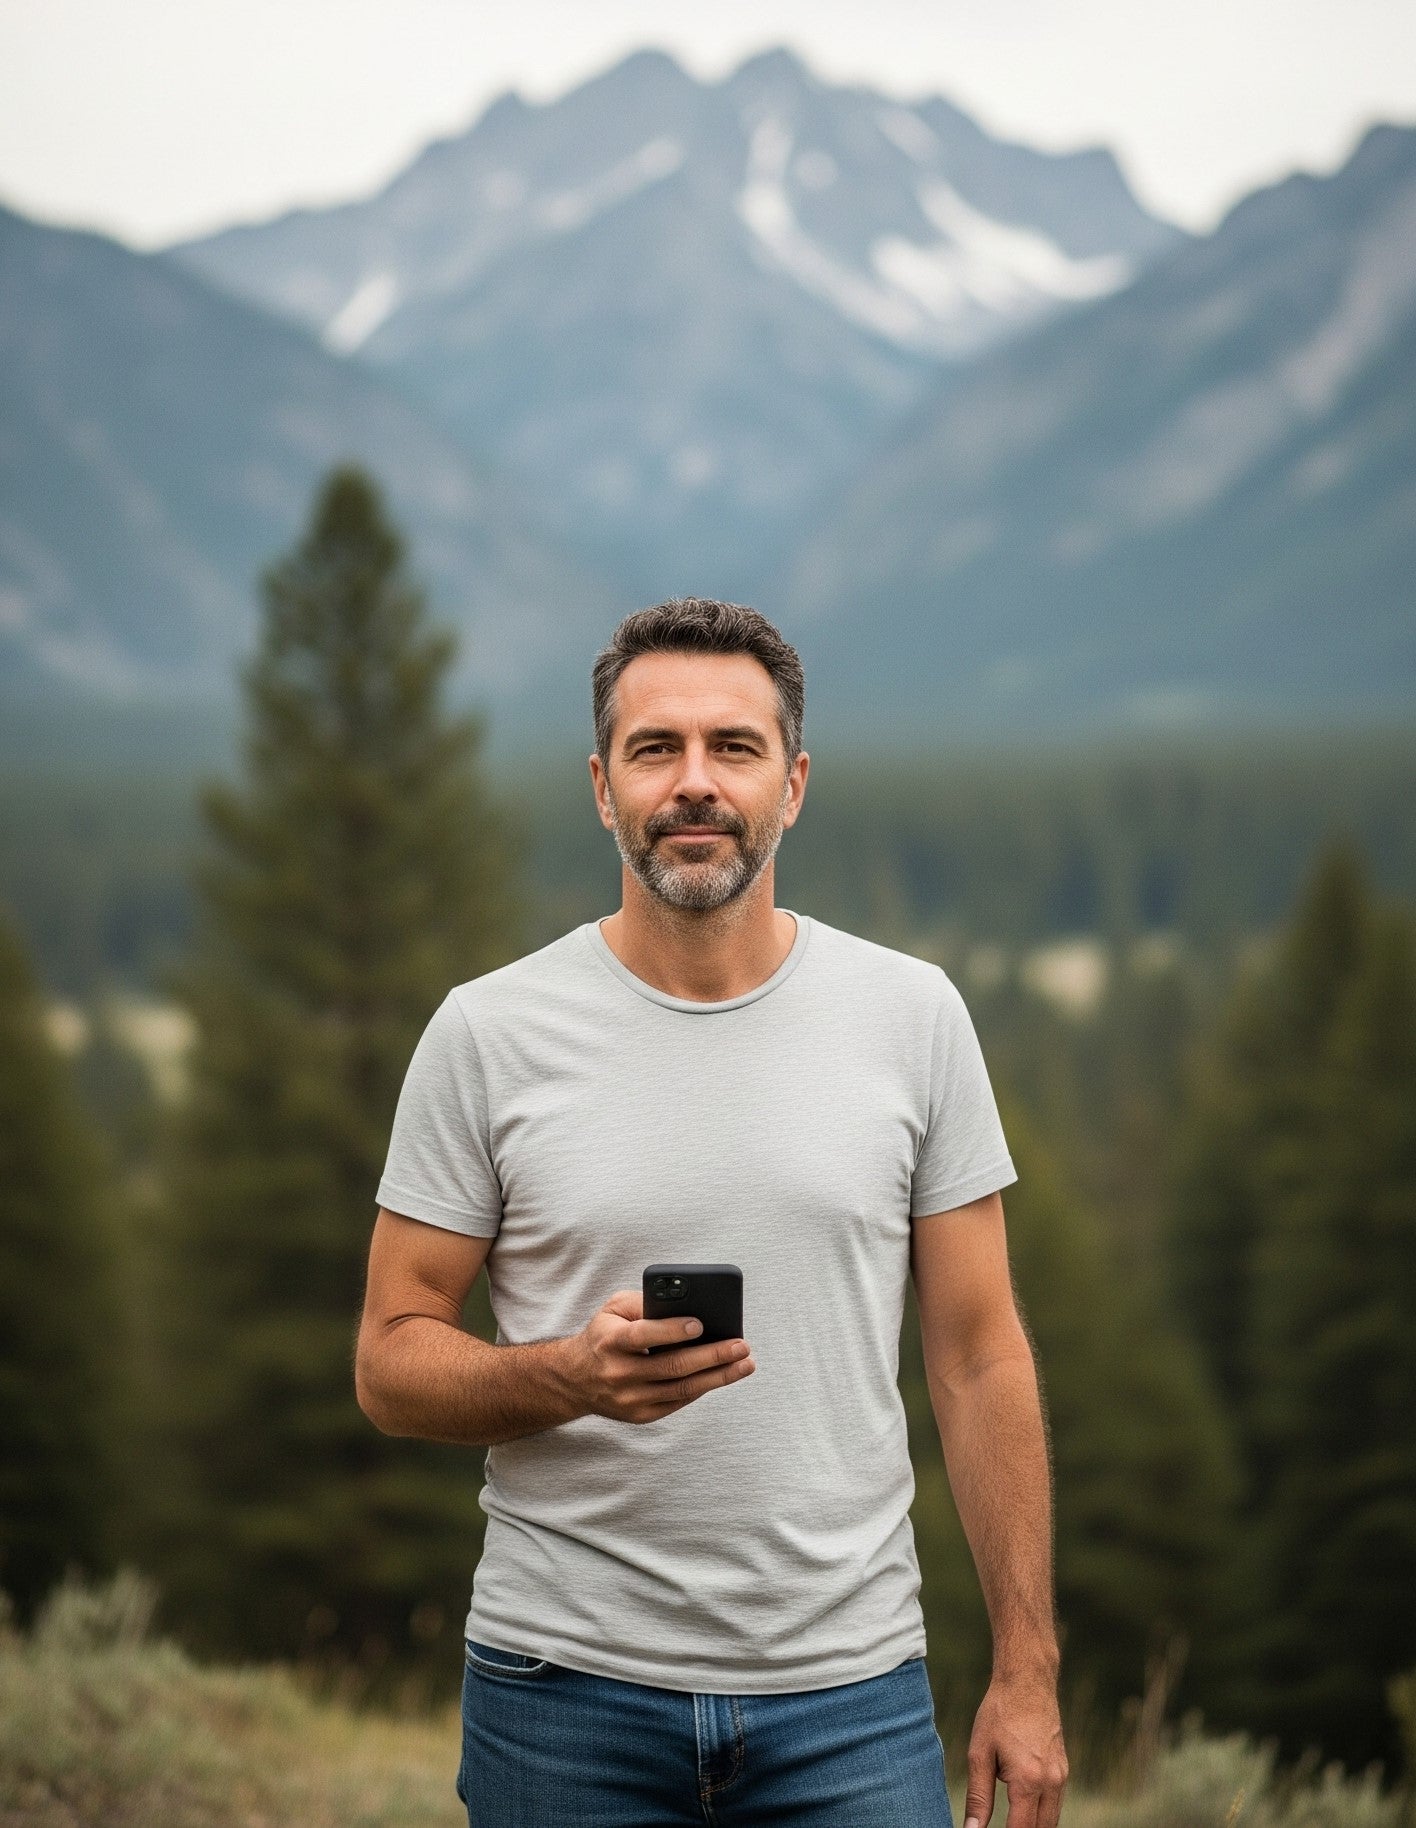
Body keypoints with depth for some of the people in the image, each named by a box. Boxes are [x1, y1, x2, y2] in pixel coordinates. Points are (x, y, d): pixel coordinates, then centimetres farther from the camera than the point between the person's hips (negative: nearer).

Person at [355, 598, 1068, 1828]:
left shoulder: (913, 1015, 2)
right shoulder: (488, 1034, -2)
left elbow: (980, 1357, 4)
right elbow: (392, 1361, 0)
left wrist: (1027, 1671, 0)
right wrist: (568, 1376, -20)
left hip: (850, 1696, 1)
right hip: (566, 1690, 0)